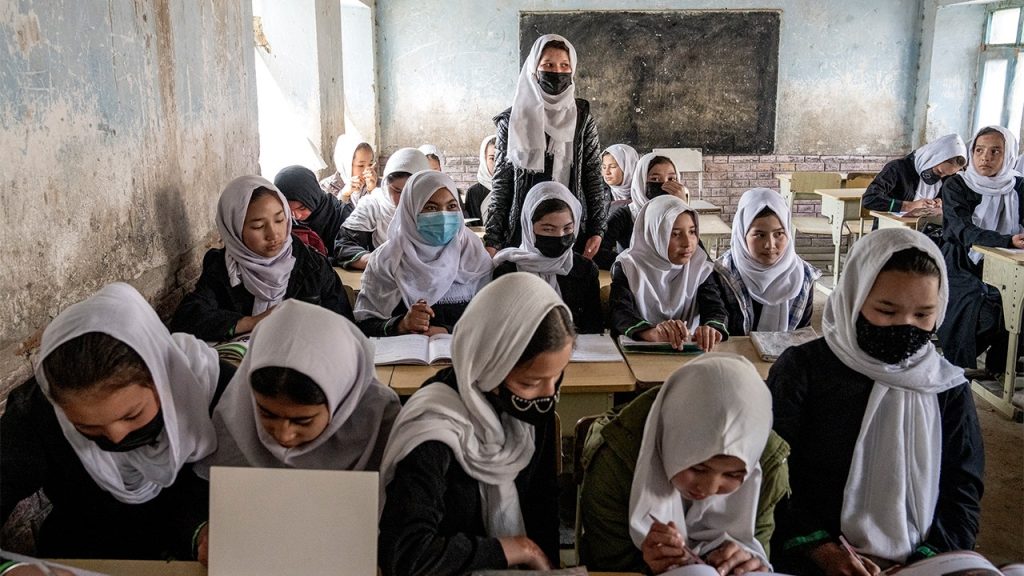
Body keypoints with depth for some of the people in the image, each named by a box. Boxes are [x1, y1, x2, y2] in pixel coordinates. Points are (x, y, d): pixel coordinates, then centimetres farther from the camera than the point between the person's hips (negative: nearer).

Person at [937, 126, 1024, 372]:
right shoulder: (956, 186, -6)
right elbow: (965, 233, -19)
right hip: (961, 267, -3)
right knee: (981, 310, -29)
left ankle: (1001, 368, -2)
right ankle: (960, 370, -7)